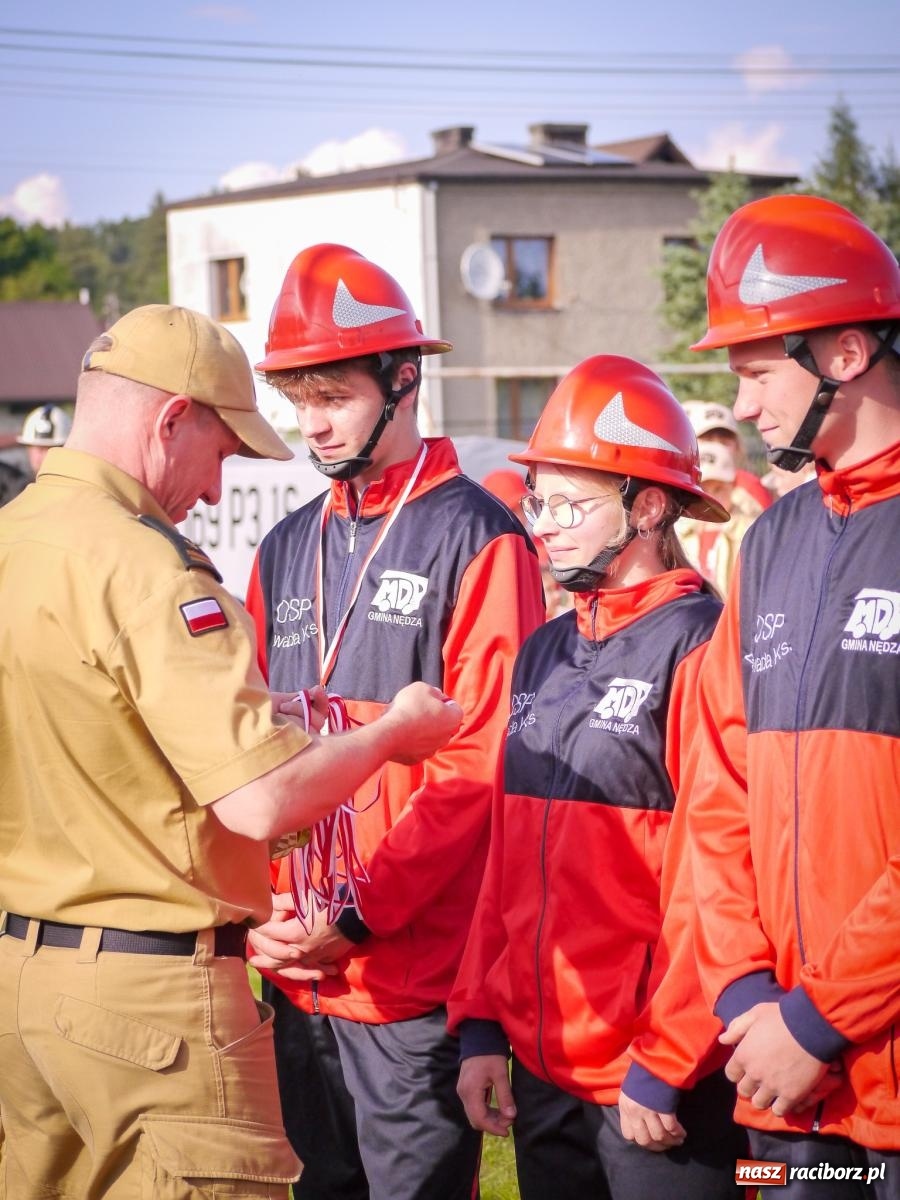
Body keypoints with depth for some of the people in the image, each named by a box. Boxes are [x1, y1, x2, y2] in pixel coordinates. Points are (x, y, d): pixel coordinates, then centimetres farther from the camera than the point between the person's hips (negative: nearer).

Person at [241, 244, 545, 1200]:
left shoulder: (474, 538, -7)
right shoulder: (286, 551, 13)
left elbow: (481, 763, -13)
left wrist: (361, 910, -18)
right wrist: (262, 910, -2)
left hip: (416, 970, -6)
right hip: (295, 973, 6)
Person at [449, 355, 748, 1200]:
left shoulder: (701, 647, -13)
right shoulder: (542, 655, 12)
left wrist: (664, 1068, -15)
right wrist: (479, 1024, 10)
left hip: (661, 1091, -7)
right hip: (540, 1069, 7)